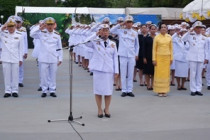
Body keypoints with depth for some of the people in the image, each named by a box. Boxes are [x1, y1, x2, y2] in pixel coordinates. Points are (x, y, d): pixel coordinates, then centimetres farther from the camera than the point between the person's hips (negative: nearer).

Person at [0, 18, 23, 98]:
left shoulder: (19, 35, 0)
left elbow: (21, 48, 4)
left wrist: (20, 59, 4)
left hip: (15, 58, 0)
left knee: (15, 75, 3)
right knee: (7, 75, 4)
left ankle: (15, 91, 12)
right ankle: (7, 91, 11)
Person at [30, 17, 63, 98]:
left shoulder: (57, 35, 5)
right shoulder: (41, 33, 0)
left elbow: (59, 48, 9)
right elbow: (32, 34, -12)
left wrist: (60, 58, 7)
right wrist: (39, 28, -16)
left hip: (54, 59, 1)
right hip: (43, 59, -1)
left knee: (53, 75, 6)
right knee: (44, 75, 3)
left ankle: (52, 90, 16)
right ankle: (44, 90, 13)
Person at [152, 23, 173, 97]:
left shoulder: (169, 37, 6)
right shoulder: (157, 37, -1)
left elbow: (171, 48, 10)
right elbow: (154, 49, 0)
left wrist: (171, 58, 6)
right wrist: (154, 59, -4)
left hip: (167, 57, 2)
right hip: (159, 57, -2)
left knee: (166, 73, 3)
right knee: (159, 73, -2)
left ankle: (165, 91, 10)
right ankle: (159, 91, 5)